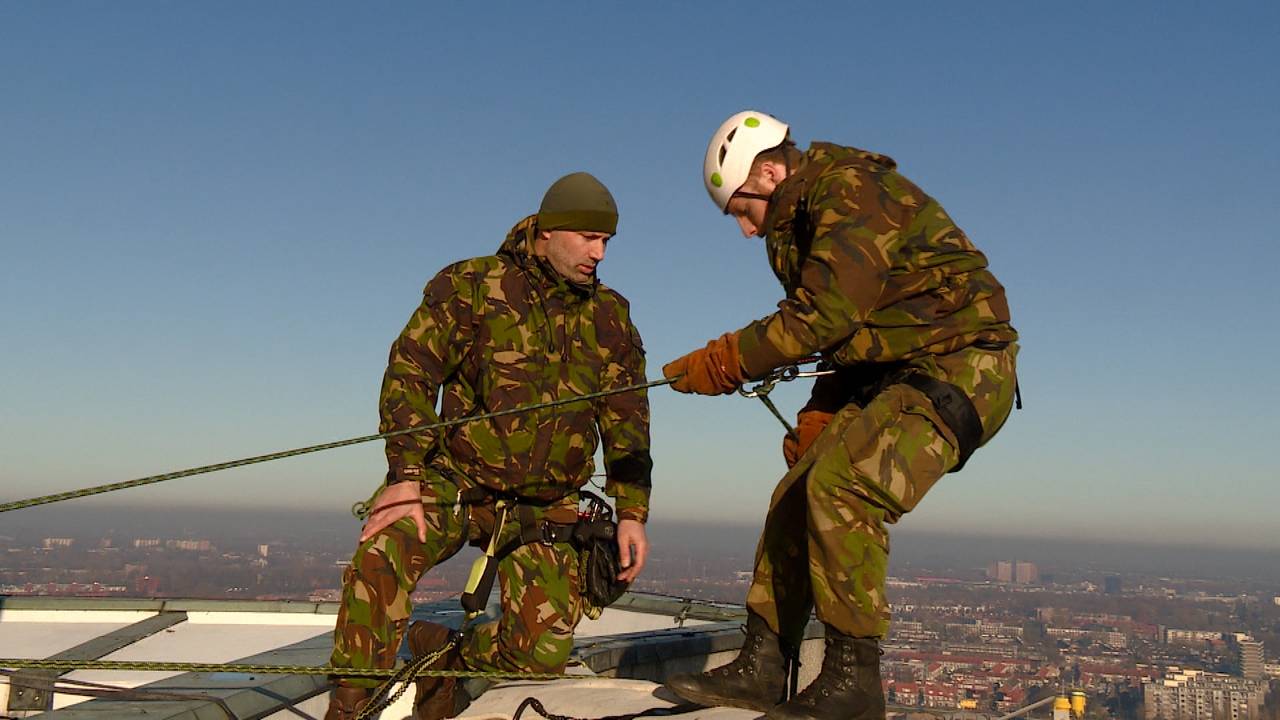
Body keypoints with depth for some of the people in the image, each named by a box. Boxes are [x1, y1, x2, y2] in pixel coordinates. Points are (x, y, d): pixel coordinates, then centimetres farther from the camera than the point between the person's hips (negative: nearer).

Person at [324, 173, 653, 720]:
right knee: (380, 559, -33)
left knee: (542, 655, -8)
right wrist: (406, 474, -20)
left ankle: (441, 654, 23)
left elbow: (627, 425, 11)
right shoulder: (472, 286, -3)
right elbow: (409, 371, -9)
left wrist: (631, 514, 1)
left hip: (545, 509, 3)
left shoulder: (611, 320, 7)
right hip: (455, 480, -3)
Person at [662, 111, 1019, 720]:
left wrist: (726, 361, -19)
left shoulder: (850, 190, -15)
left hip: (958, 366, -10)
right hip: (892, 374, 10)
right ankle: (760, 669, 7)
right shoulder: (805, 222, 17)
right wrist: (816, 420, 12)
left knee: (841, 486, -25)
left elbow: (830, 312, -25)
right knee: (797, 497, 2)